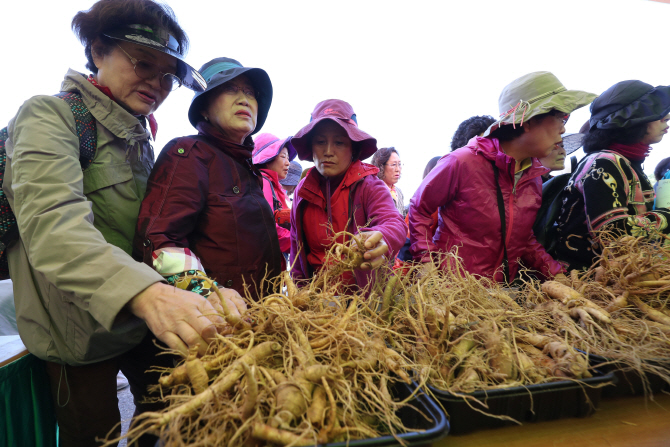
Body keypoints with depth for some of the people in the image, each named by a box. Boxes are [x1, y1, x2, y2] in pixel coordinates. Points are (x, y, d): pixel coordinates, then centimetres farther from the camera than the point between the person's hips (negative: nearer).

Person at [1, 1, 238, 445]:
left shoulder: (140, 135, 11)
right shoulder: (49, 116, -13)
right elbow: (51, 223, -32)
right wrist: (143, 292, -48)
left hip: (144, 318, 7)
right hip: (79, 329, -6)